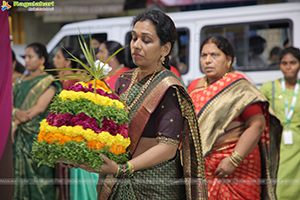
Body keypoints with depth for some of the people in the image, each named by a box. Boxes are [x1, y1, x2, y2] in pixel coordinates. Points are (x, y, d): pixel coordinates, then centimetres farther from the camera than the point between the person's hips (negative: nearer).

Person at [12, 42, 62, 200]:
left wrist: (18, 122, -11)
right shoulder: (22, 81, 17)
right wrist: (16, 113, -11)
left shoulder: (48, 81, -4)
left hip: (38, 134, -6)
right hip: (21, 136, 6)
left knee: (38, 173, -6)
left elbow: (40, 107, -13)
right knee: (22, 172, 7)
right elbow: (11, 103, 11)